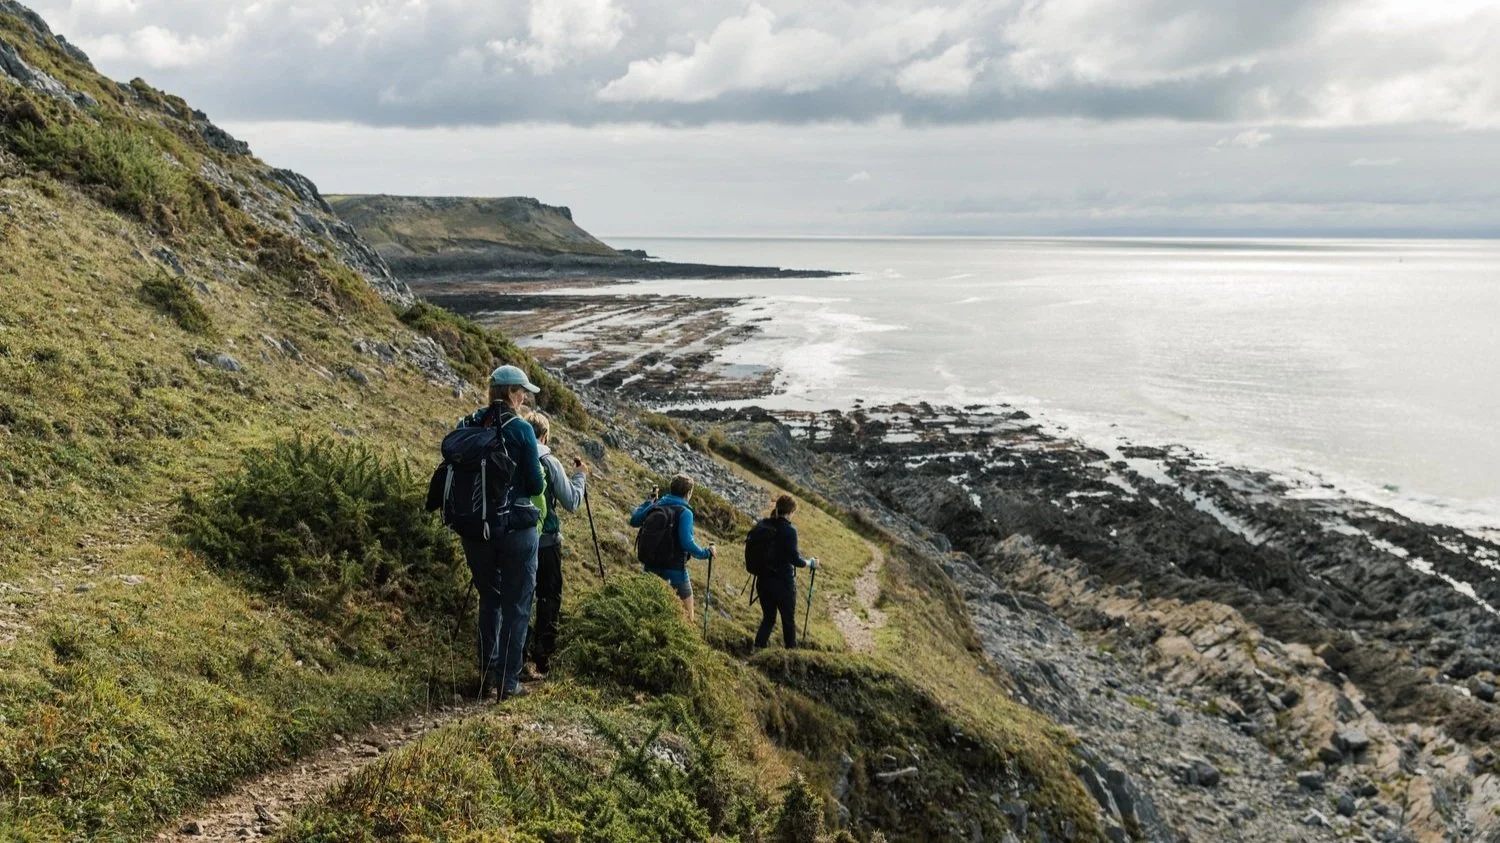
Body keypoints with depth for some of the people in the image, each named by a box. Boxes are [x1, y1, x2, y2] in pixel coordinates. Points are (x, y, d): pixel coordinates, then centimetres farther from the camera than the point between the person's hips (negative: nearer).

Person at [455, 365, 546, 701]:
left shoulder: (467, 427, 2)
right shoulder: (521, 429, -12)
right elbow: (535, 485, -11)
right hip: (516, 529, -5)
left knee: (488, 599, 21)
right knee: (516, 605, 7)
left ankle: (487, 675, 24)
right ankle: (508, 682, 8)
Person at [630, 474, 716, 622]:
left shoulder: (656, 506, 2)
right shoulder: (684, 512, -16)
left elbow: (634, 520, 17)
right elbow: (687, 543, -25)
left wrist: (649, 501, 28)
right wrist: (706, 553, -10)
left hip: (650, 568, 6)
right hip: (675, 571, -6)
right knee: (686, 619, 7)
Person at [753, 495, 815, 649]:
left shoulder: (762, 525, 0)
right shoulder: (789, 531, -18)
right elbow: (794, 559, -18)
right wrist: (810, 564, 0)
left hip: (763, 580, 5)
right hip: (783, 583, -5)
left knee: (768, 617, 18)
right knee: (788, 619, 12)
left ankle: (758, 648, 7)